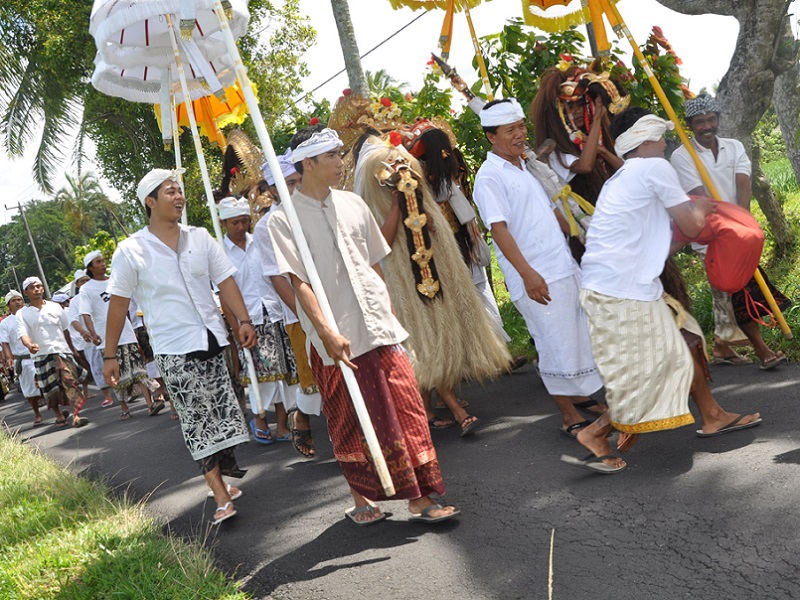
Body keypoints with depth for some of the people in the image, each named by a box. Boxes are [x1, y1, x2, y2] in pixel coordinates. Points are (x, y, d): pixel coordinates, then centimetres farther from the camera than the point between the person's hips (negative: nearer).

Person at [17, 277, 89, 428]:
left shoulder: (55, 307, 9)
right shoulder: (22, 313, 4)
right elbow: (23, 334, -8)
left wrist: (71, 348, 21)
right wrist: (29, 345, -30)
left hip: (62, 350, 0)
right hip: (41, 355, 0)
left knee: (71, 381, -17)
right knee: (50, 390, 8)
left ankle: (76, 415, -22)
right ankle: (59, 414, 31)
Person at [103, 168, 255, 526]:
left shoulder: (200, 238, 6)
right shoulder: (131, 251, -4)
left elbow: (225, 281, 5)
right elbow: (118, 304, -2)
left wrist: (243, 320, -9)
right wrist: (110, 356, -1)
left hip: (213, 340, 4)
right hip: (174, 348, -4)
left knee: (221, 412, 9)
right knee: (196, 420, -3)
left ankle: (220, 477, 26)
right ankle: (221, 497, -1)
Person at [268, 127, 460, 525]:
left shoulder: (353, 205, 10)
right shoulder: (284, 219, -5)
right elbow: (298, 281, -13)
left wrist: (390, 312, 13)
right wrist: (327, 332, -22)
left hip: (380, 325, 5)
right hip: (334, 338, -4)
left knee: (406, 408, 3)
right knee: (349, 422, 5)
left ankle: (421, 498, 12)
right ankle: (361, 498, 21)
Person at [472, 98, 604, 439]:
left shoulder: (524, 166, 17)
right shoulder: (490, 176, -11)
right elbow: (498, 228, -19)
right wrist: (527, 273, -25)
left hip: (565, 267, 9)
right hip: (537, 278, -9)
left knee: (582, 336, 17)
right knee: (557, 345, -3)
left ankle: (580, 395, 36)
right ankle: (568, 417, 11)